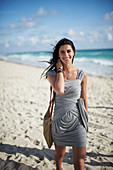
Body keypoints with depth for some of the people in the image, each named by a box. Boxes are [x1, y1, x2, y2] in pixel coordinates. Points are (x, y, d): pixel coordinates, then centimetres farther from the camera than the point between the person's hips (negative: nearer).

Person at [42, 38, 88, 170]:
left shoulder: (81, 75, -3)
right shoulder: (52, 73, -5)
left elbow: (84, 99, 7)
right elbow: (60, 90, -26)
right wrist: (60, 69, -15)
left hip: (77, 120, 0)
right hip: (59, 119, 1)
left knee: (79, 159, 4)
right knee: (59, 153, 22)